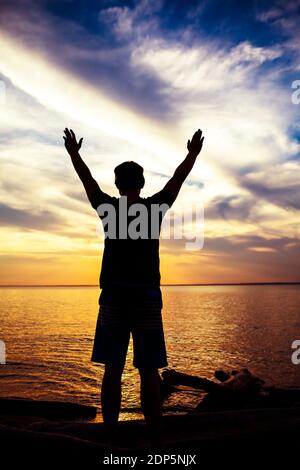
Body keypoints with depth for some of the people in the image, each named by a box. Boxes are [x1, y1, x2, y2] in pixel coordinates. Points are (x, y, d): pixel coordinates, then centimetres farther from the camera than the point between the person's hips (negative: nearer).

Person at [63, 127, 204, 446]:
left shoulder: (109, 207, 4)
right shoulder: (155, 207, 2)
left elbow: (87, 179, 19)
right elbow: (178, 178, 15)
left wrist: (73, 153, 35)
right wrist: (193, 154, 31)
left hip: (113, 298, 1)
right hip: (147, 298, -1)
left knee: (112, 371, 5)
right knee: (149, 372, 2)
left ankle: (110, 437, 11)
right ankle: (155, 439, 8)